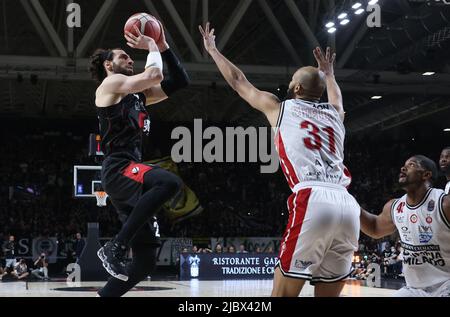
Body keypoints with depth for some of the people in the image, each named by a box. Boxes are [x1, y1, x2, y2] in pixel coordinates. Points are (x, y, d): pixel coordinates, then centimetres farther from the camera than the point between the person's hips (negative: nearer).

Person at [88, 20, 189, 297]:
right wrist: (152, 48, 5)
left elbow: (180, 82, 25)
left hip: (132, 172, 9)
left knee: (146, 261, 4)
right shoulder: (111, 83, 2)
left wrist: (163, 47, 20)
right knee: (170, 182, -38)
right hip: (119, 170, -9)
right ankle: (115, 247, -28)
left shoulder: (139, 95, 25)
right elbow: (154, 76, -13)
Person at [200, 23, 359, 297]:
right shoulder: (335, 113, 28)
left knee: (283, 293, 2)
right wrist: (328, 72, 72)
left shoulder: (280, 107, 17)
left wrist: (212, 49, 45)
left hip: (312, 202, -5)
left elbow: (238, 81, 31)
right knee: (328, 294, 15)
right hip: (348, 206, 5)